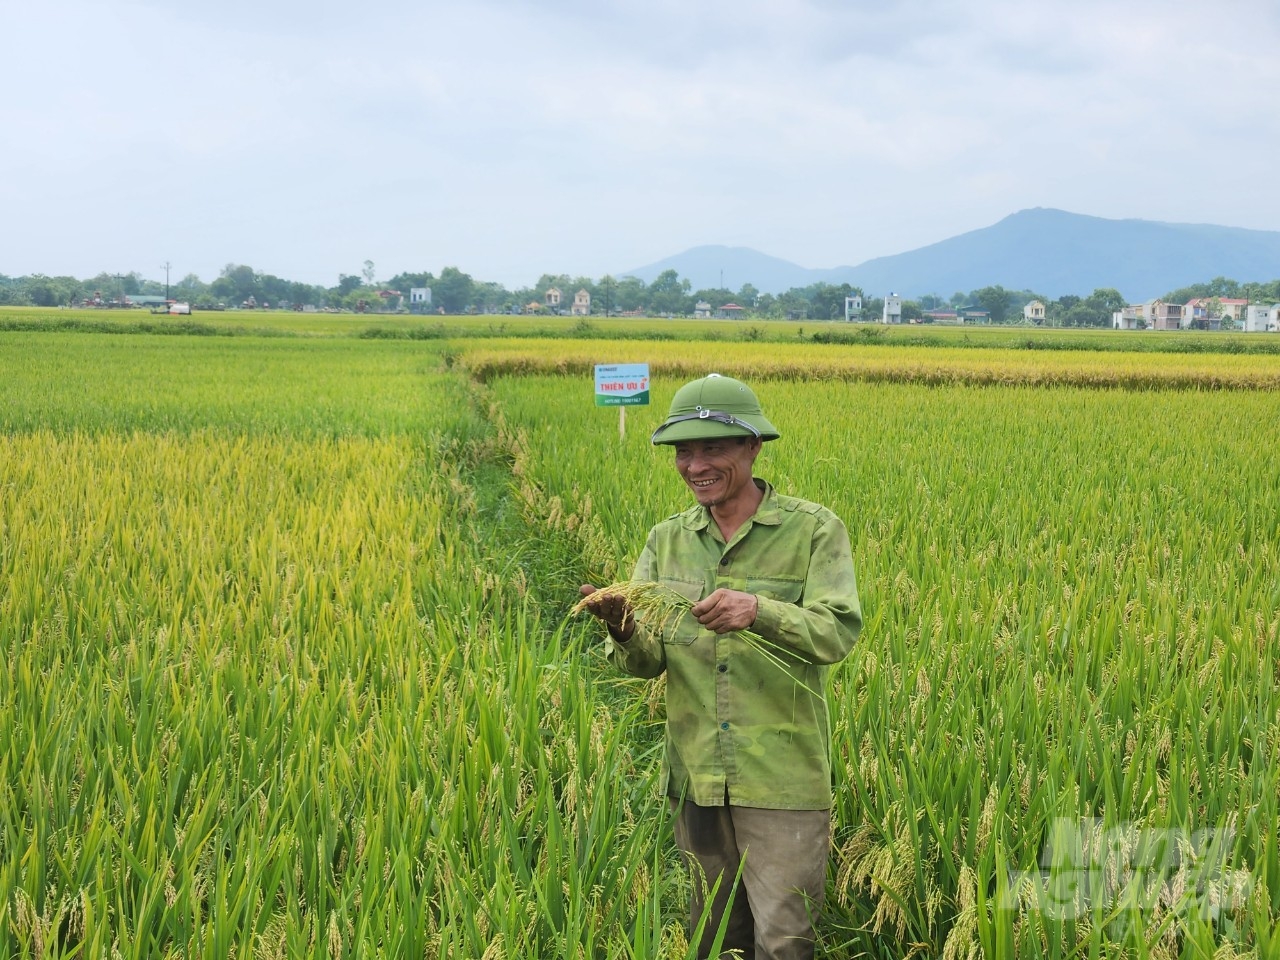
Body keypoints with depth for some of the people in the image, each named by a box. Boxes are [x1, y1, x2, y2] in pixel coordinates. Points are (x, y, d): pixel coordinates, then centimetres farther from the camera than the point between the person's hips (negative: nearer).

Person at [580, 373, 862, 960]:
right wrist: (623, 629, -23)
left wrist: (759, 611, -35)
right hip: (697, 776, 4)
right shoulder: (667, 541, 7)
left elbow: (838, 634, -18)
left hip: (781, 779, -4)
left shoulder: (814, 530, -6)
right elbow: (647, 661, 0)